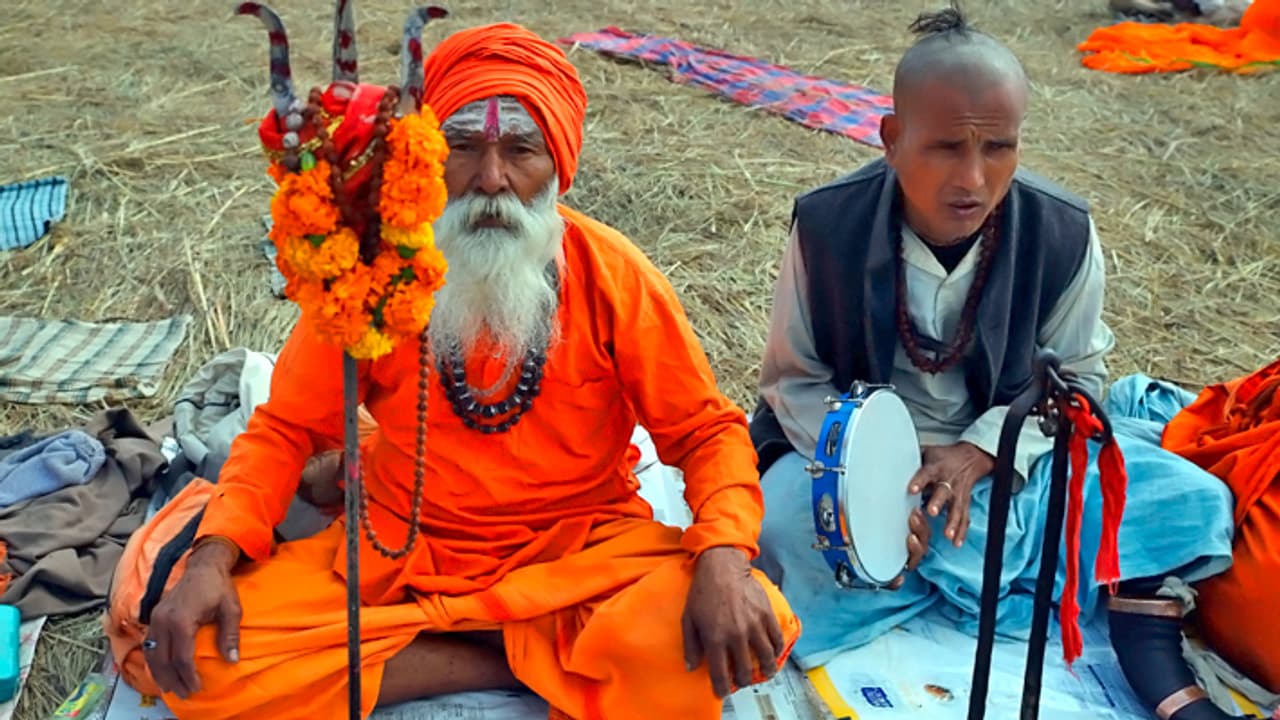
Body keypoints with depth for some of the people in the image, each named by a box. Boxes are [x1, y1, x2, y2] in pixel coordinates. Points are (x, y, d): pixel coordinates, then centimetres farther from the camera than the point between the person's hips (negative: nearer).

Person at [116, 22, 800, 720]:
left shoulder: (612, 275, -9)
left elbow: (705, 429, -3)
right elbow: (285, 428, 0)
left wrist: (724, 557, -24)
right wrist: (212, 558, -17)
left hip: (580, 550, -1)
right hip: (399, 550, 1)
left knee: (755, 627, -29)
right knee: (201, 658, -22)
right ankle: (541, 657, -13)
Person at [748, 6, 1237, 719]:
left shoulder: (1064, 232, -14)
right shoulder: (826, 224, -17)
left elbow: (1077, 375, -2)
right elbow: (794, 377, -8)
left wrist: (981, 450, -21)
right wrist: (864, 468, -26)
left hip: (1008, 454, 1)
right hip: (860, 451, -1)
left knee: (1190, 499, -18)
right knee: (787, 526, -35)